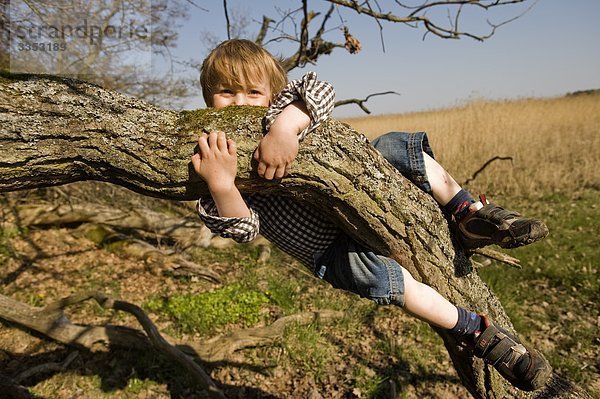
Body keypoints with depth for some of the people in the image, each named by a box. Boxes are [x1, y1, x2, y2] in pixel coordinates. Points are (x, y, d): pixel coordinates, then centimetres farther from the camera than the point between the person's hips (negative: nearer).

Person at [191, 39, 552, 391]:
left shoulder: (282, 106, 0)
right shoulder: (218, 156, -8)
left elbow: (321, 91, -22)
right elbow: (243, 228, -24)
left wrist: (286, 125, -41)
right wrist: (220, 184, -43)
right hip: (337, 252, -4)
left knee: (391, 147, -15)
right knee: (368, 268, -33)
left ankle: (471, 215, -5)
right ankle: (477, 332, -17)